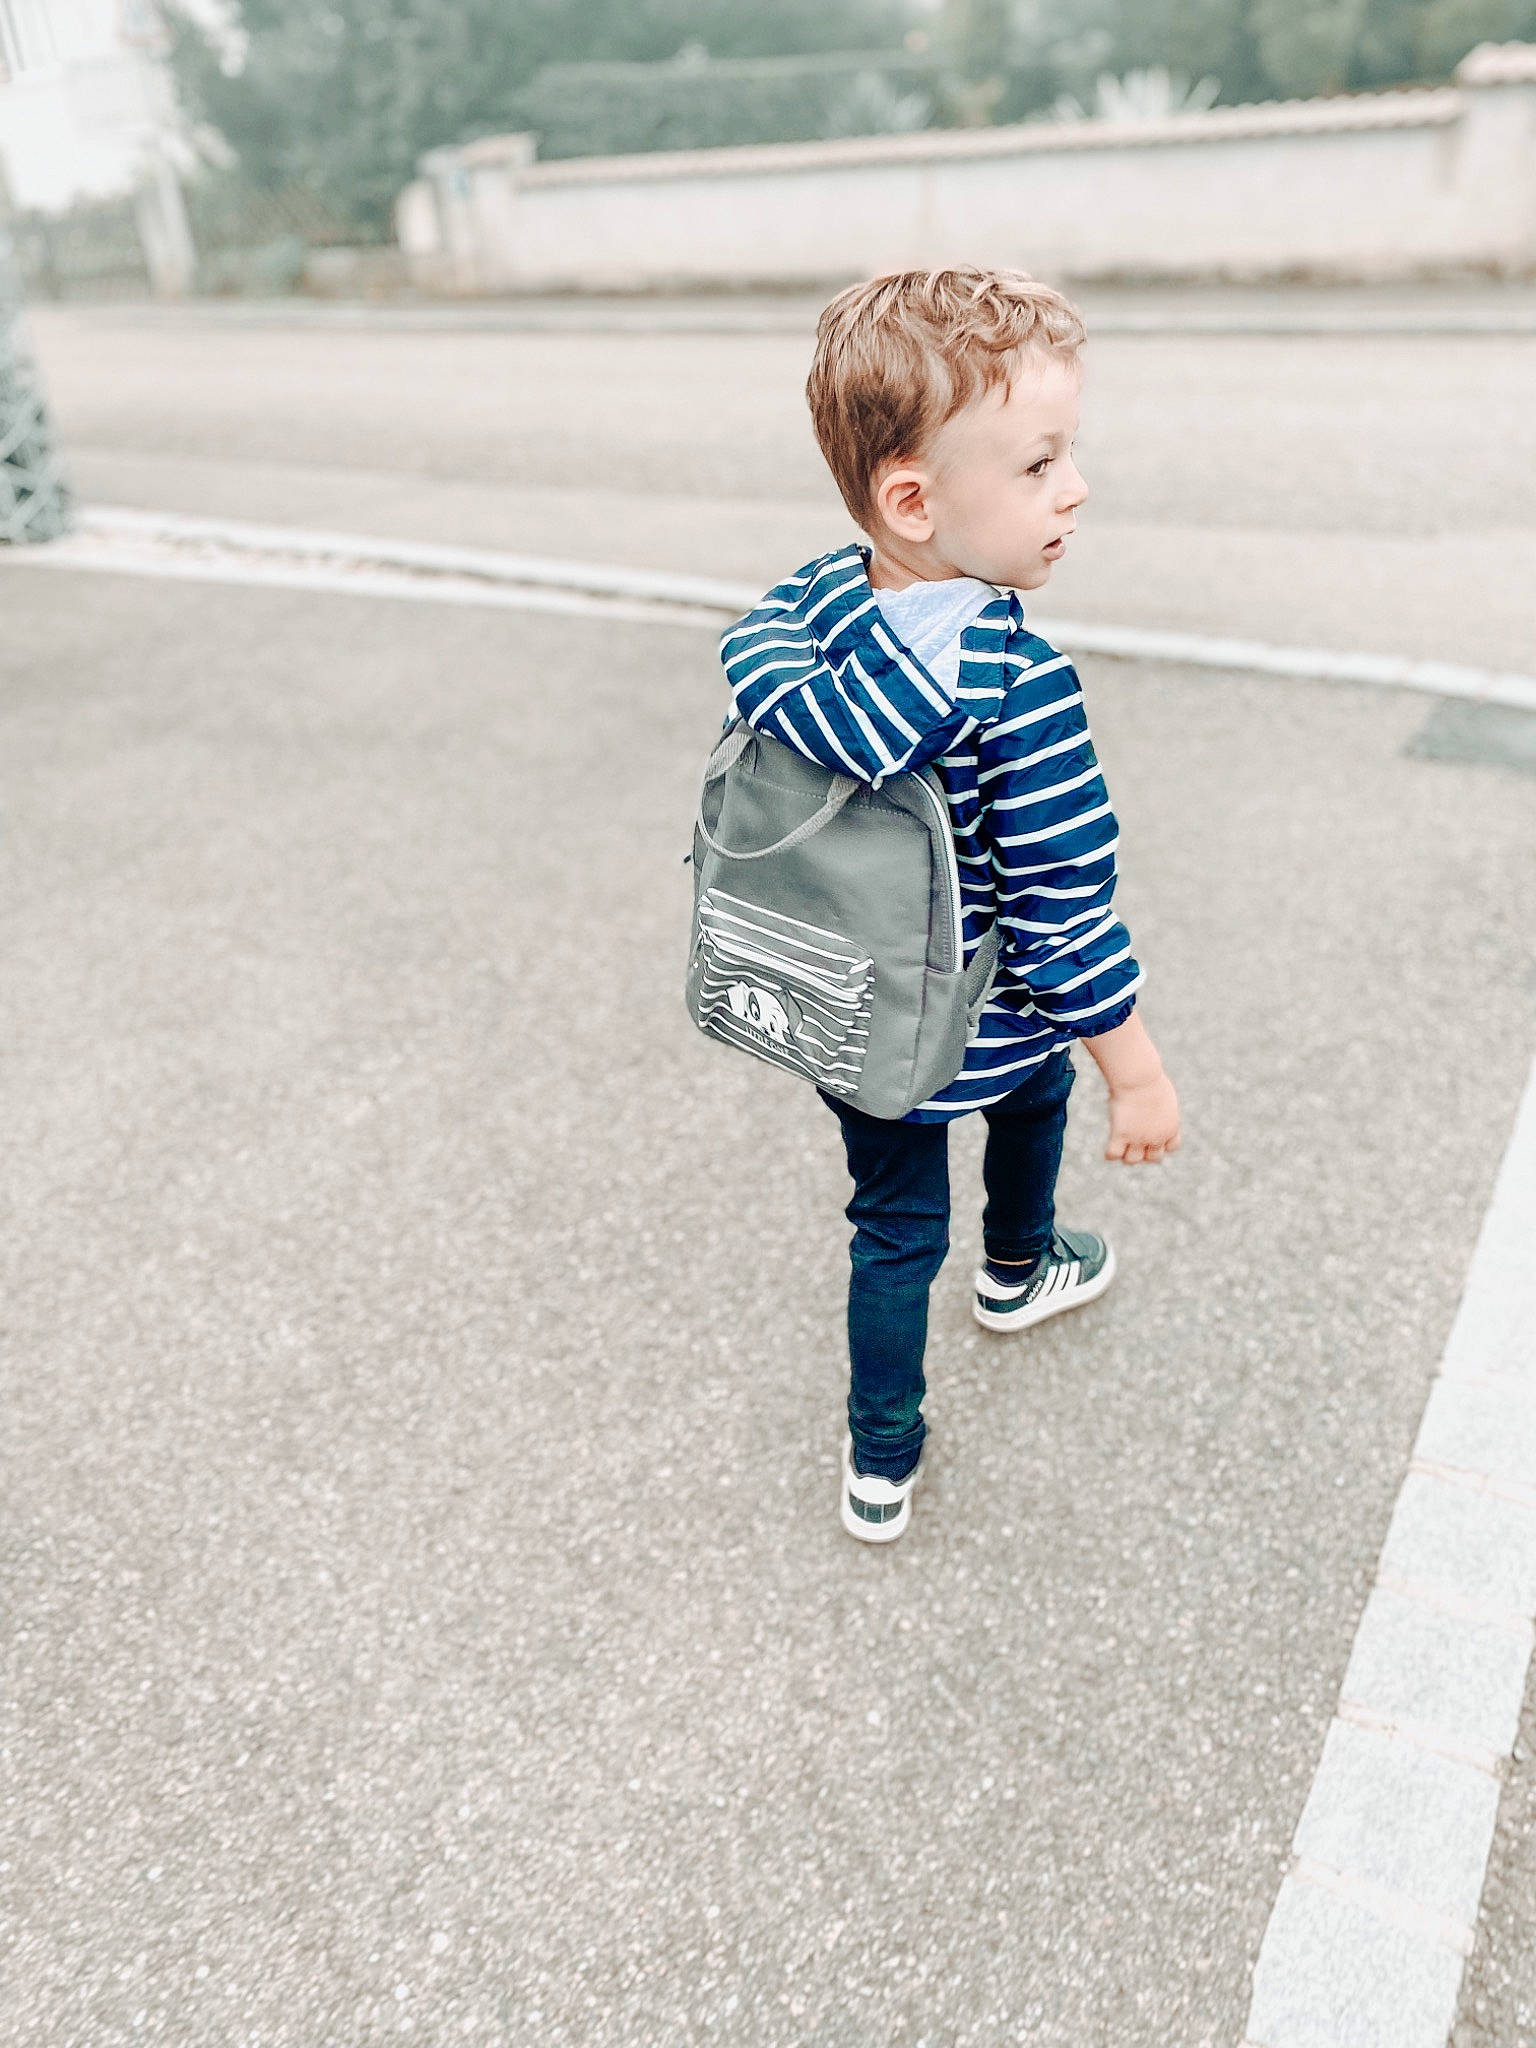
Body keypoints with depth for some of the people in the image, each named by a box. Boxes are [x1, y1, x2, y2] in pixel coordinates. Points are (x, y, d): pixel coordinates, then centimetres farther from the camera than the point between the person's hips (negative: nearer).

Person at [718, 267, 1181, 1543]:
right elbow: (1063, 908, -26)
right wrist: (1138, 1070, -15)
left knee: (896, 1227, 19)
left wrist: (814, 715, -14)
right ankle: (1019, 1271, 60)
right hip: (980, 1028, -4)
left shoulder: (820, 599, -10)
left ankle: (883, 1470, 31)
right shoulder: (1021, 687, -30)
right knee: (1038, 1089, 32)